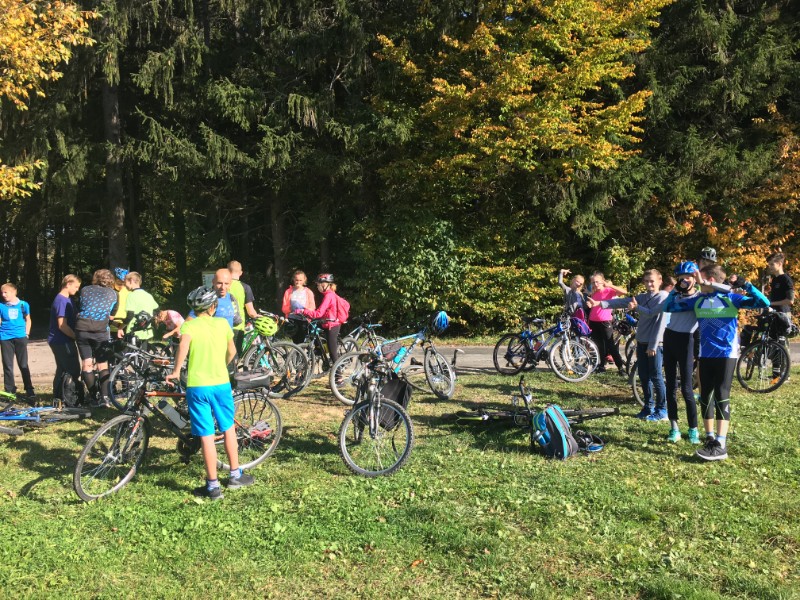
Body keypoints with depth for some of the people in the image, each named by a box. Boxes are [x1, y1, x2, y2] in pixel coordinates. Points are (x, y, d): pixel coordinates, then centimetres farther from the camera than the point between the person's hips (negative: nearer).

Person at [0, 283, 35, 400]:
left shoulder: (23, 304, 2)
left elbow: (28, 320, 13)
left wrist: (26, 334, 6)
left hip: (20, 337, -1)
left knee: (24, 365, 1)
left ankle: (29, 391, 4)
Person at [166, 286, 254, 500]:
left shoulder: (189, 325, -2)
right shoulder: (222, 323, 4)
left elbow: (184, 345, -23)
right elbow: (231, 352, 8)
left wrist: (176, 371, -15)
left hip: (197, 386, -2)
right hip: (222, 383, 2)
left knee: (207, 436, 2)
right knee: (228, 429, 19)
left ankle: (213, 485, 8)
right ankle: (235, 475, 28)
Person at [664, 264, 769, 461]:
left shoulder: (731, 298, -5)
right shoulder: (697, 301, 7)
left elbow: (764, 303, -11)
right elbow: (669, 307, 13)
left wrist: (746, 285, -19)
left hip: (727, 354, -5)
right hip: (705, 355, 5)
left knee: (721, 396, -9)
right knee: (705, 397, 9)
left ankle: (720, 445, -10)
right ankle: (710, 438, 22)